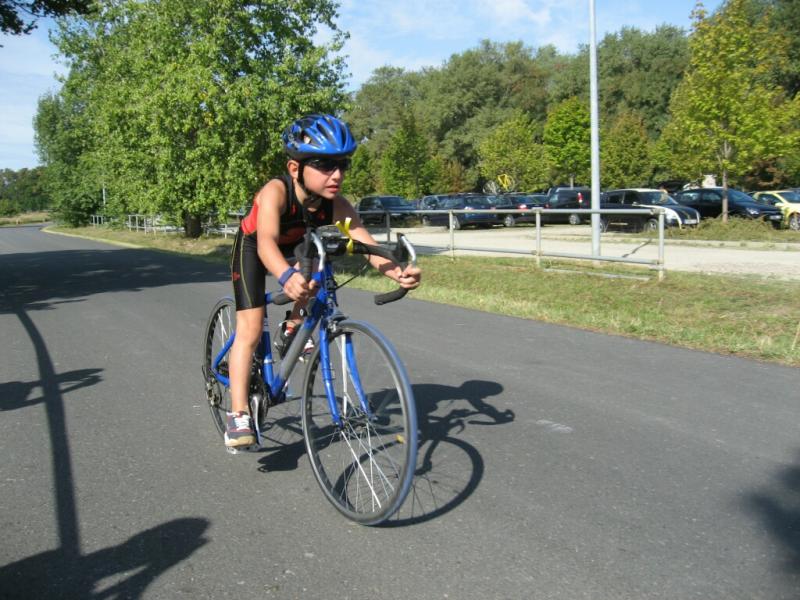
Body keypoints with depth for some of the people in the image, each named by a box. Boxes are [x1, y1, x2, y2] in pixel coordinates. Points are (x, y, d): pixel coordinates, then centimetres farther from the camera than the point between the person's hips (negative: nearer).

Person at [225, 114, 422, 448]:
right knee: (250, 330, -14)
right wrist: (286, 277, -76)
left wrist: (398, 273, -60)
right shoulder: (275, 192, -40)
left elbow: (367, 245, -40)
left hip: (295, 246, 4)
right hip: (252, 248, -4)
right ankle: (238, 416, -6)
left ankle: (291, 330, 2)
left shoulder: (336, 205, -29)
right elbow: (266, 241, -56)